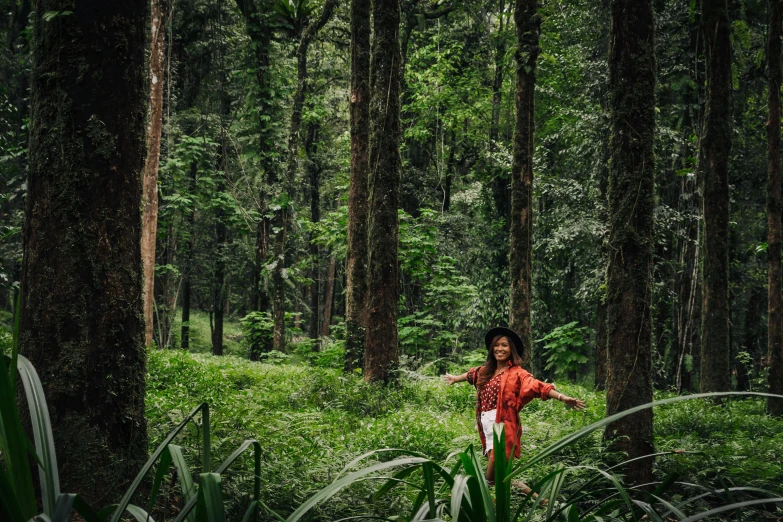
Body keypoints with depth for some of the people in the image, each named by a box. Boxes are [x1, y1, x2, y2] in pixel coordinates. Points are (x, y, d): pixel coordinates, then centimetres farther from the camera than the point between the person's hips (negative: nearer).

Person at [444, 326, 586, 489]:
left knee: (495, 461, -15)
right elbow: (472, 375, 38)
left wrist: (562, 397, -33)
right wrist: (455, 378, 58)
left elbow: (537, 386, -18)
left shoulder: (516, 372, -4)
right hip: (486, 422, 7)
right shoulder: (485, 371, 16)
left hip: (503, 423, -7)